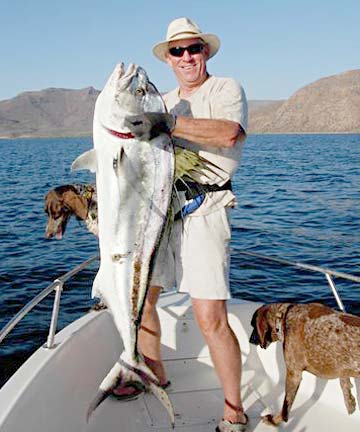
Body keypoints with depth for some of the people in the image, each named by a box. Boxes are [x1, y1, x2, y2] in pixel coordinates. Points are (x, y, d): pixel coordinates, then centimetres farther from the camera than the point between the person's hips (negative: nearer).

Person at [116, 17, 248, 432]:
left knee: (211, 319, -10)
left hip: (202, 211, -7)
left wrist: (168, 122, -20)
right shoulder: (163, 102, 21)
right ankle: (154, 375, 36)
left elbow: (228, 133, -20)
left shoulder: (225, 88, 1)